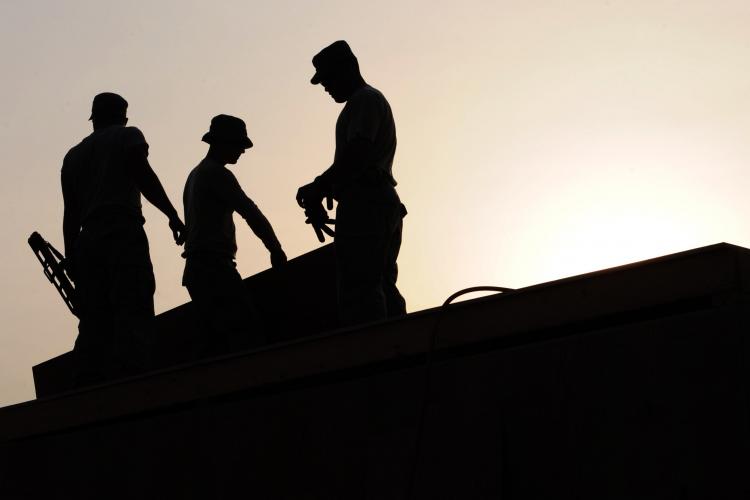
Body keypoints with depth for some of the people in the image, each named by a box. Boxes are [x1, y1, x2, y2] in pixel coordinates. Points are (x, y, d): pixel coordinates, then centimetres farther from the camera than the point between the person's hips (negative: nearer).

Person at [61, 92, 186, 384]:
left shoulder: (73, 155, 26)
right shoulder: (128, 136, 11)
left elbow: (70, 214, 19)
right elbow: (144, 177, -6)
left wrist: (71, 260, 16)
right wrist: (172, 214, -7)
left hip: (87, 241, 6)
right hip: (124, 234, -6)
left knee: (93, 326, 2)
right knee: (132, 316, -15)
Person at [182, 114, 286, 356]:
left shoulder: (196, 175, 23)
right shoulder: (217, 173, -7)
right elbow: (250, 212, -13)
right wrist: (276, 249, -5)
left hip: (197, 268, 10)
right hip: (214, 265, -10)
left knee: (217, 337, 7)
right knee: (251, 330, -18)